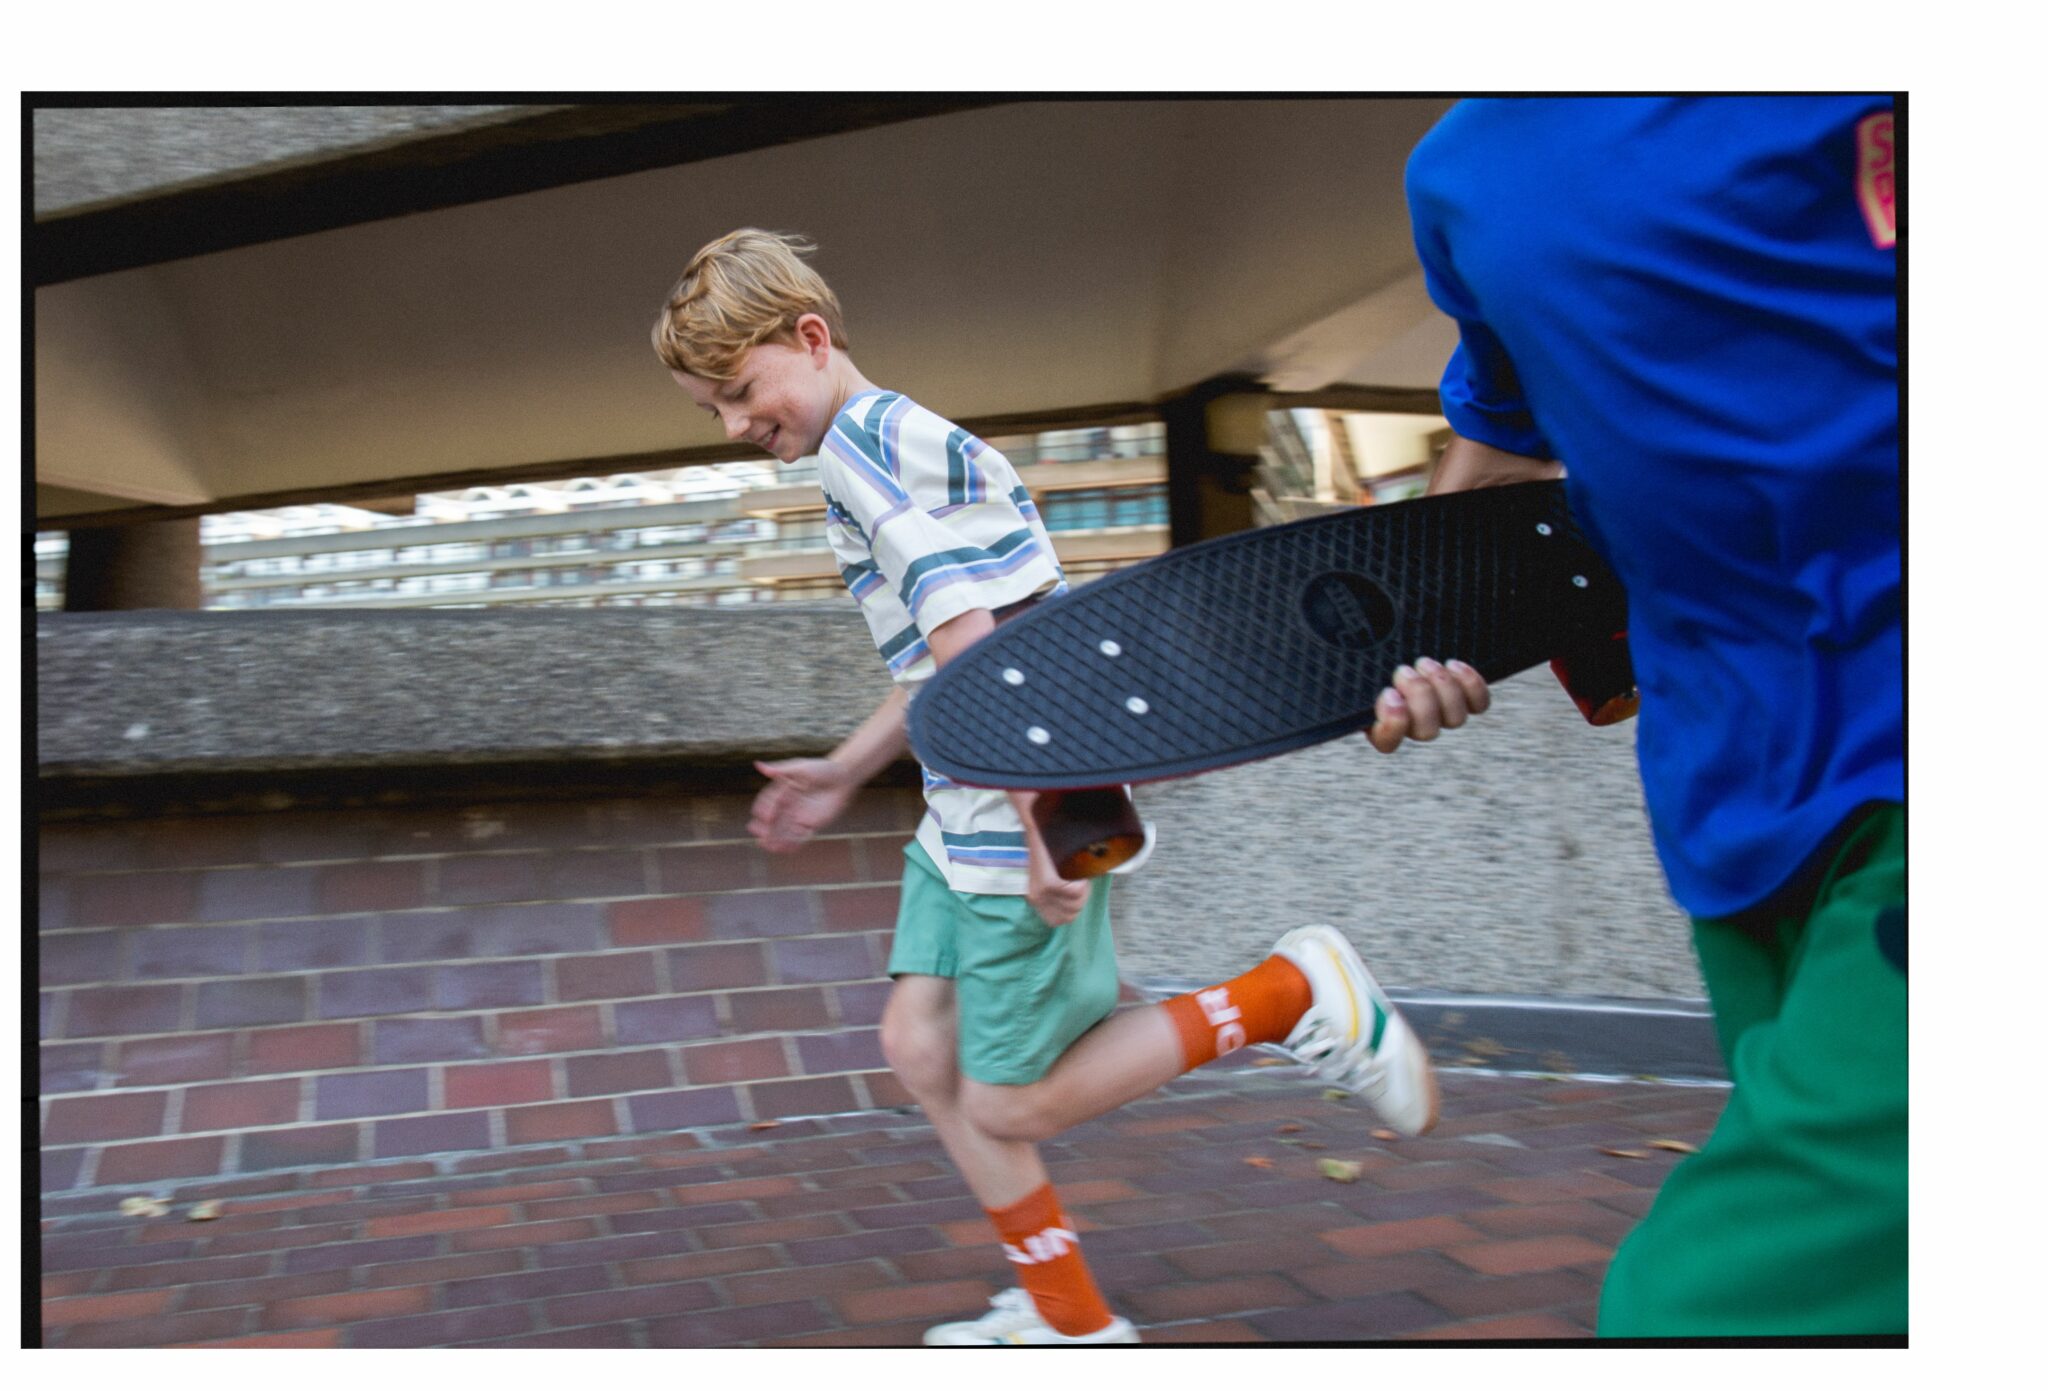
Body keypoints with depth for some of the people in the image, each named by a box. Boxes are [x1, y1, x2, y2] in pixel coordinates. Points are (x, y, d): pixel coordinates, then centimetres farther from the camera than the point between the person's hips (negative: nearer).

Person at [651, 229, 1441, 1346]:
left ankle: (1291, 996, 5)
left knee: (1009, 1108, 0)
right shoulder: (899, 444, 17)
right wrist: (843, 774, 29)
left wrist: (1040, 816, -29)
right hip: (963, 818, 10)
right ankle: (1069, 1317, 21)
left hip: (1026, 819, -10)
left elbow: (968, 643, -25)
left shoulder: (865, 442, -15)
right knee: (919, 1043, 10)